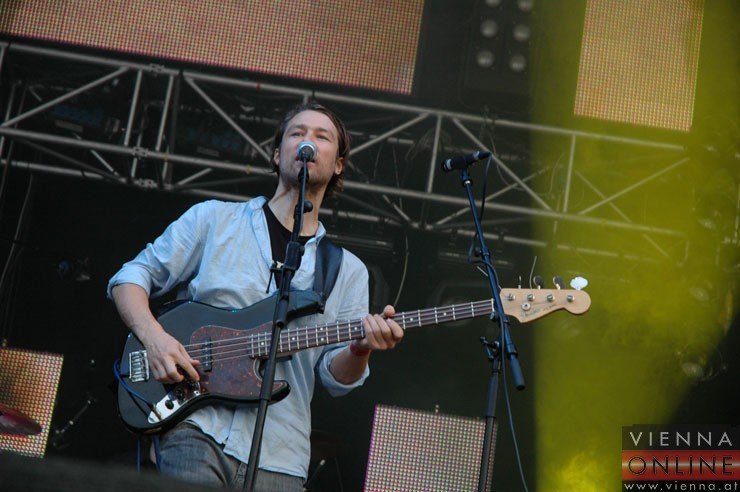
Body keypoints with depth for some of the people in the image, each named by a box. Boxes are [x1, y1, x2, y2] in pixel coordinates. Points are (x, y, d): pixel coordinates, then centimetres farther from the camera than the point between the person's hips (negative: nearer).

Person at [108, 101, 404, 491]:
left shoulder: (349, 271, 14)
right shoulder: (213, 219, 10)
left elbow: (335, 377, 9)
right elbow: (131, 276, 9)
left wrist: (361, 348, -14)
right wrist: (153, 337, -10)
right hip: (196, 428, -2)